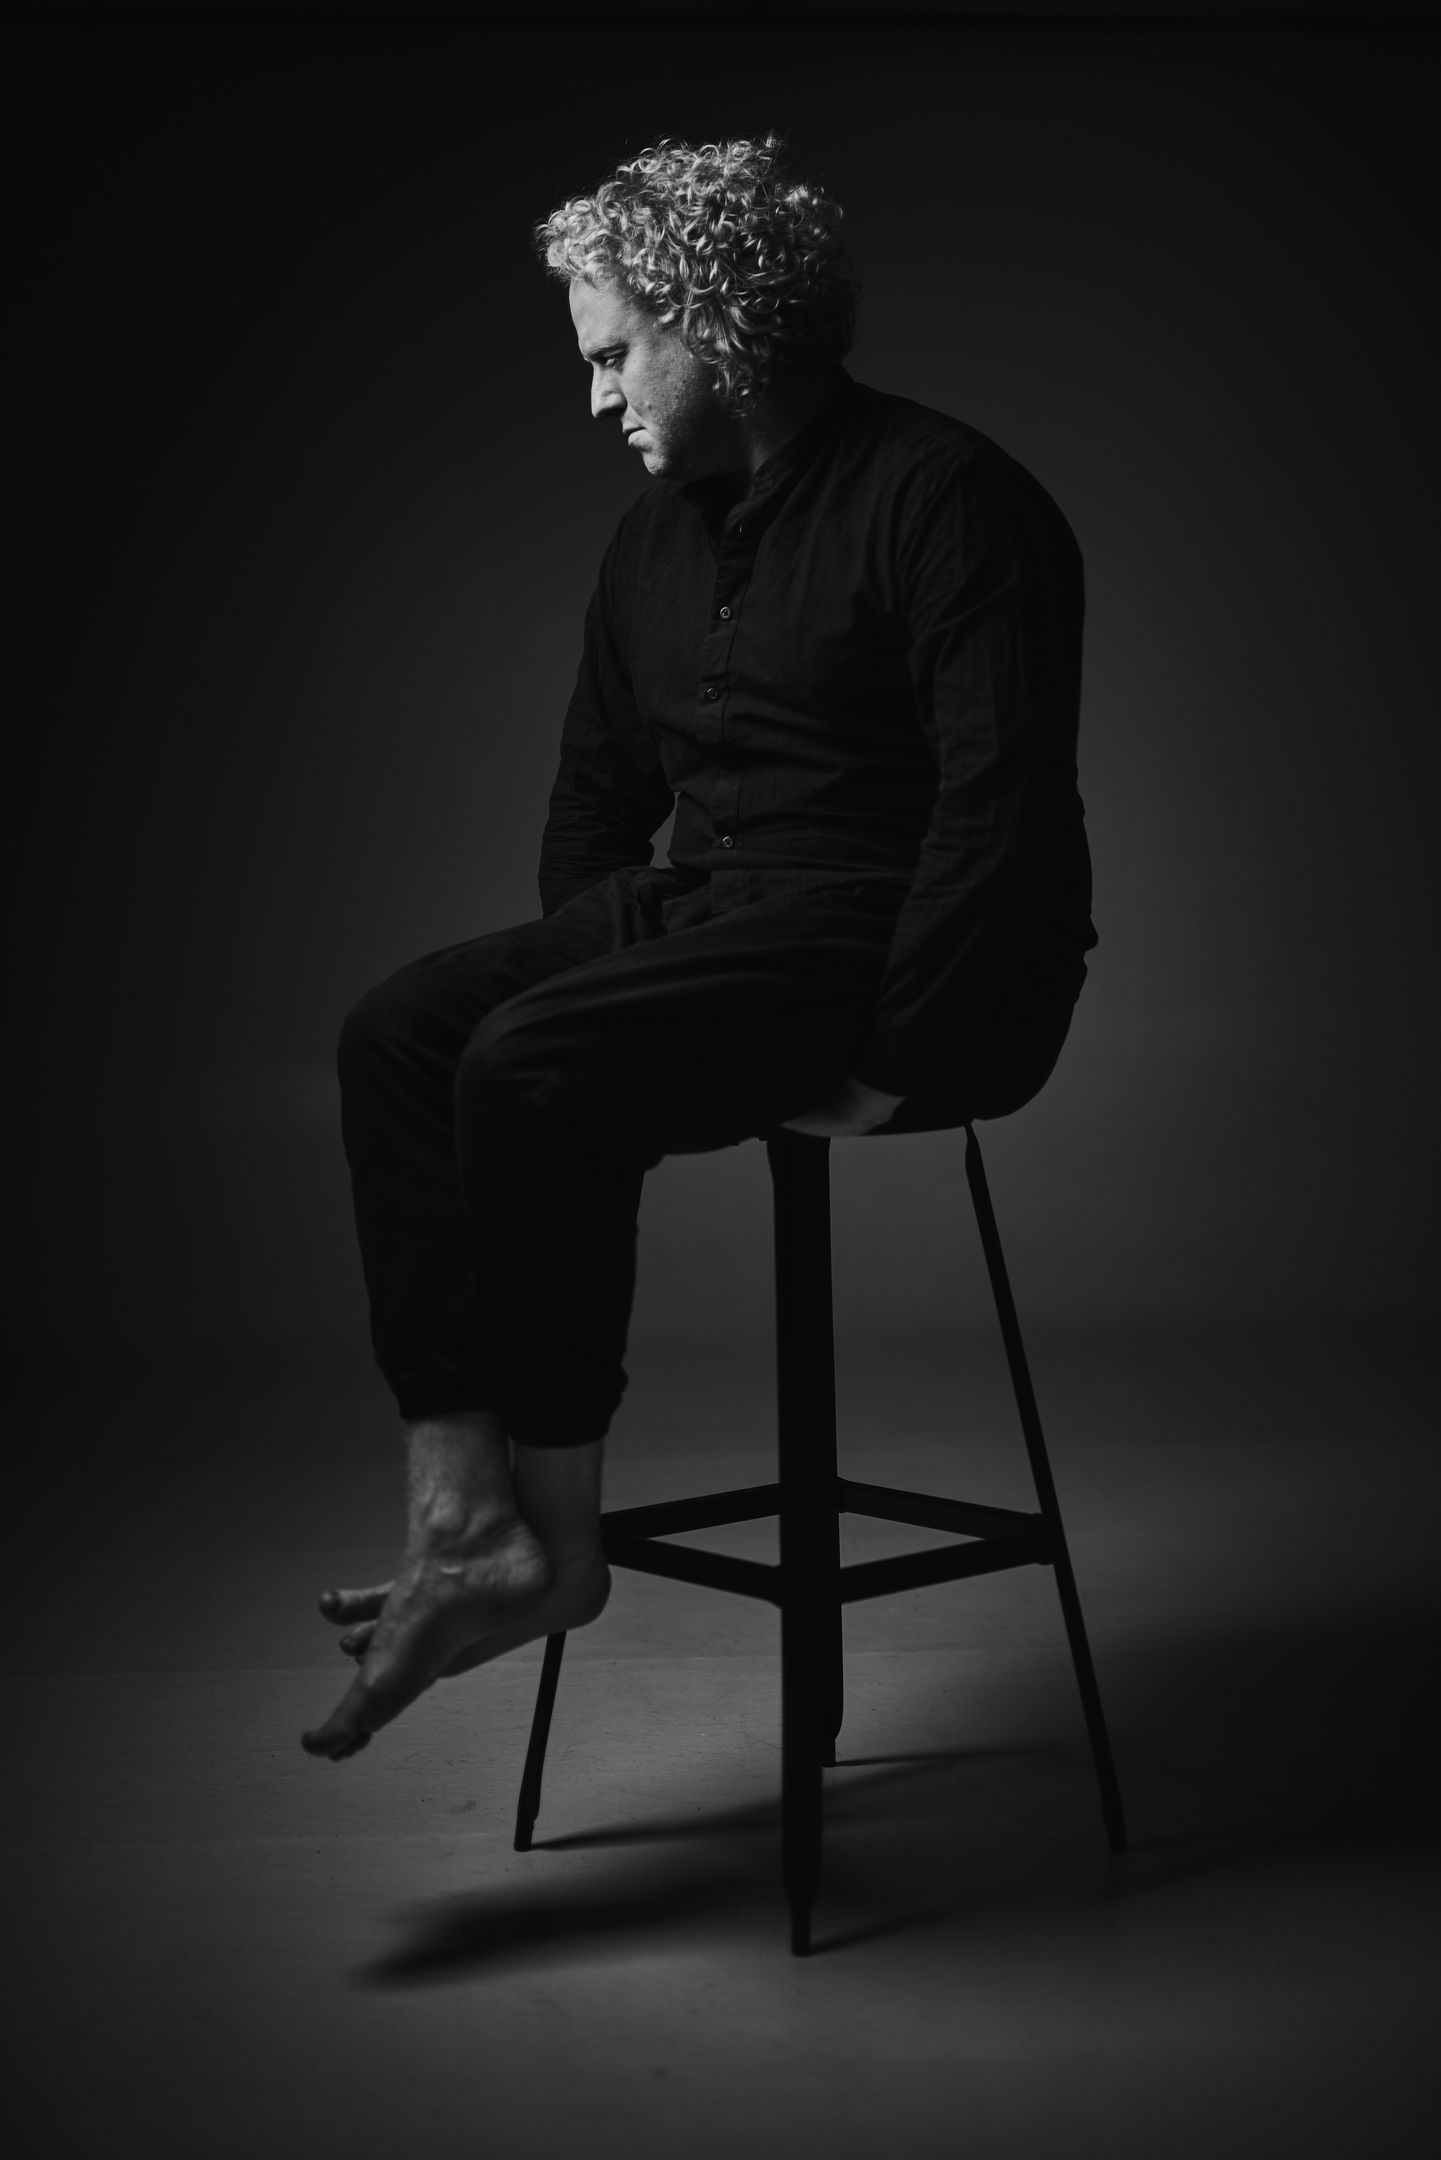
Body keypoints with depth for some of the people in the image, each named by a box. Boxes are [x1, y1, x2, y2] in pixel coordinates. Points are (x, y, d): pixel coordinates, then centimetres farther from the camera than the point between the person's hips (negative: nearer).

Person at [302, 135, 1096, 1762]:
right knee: (397, 1035, -14)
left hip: (890, 949, -8)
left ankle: (557, 1537, -14)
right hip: (700, 906, 8)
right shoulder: (661, 536, 16)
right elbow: (598, 790, 25)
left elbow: (1005, 804, -19)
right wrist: (567, 969, 10)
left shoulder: (943, 496, -11)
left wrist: (893, 1063, -21)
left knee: (530, 1075, -27)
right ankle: (463, 1511, -21)